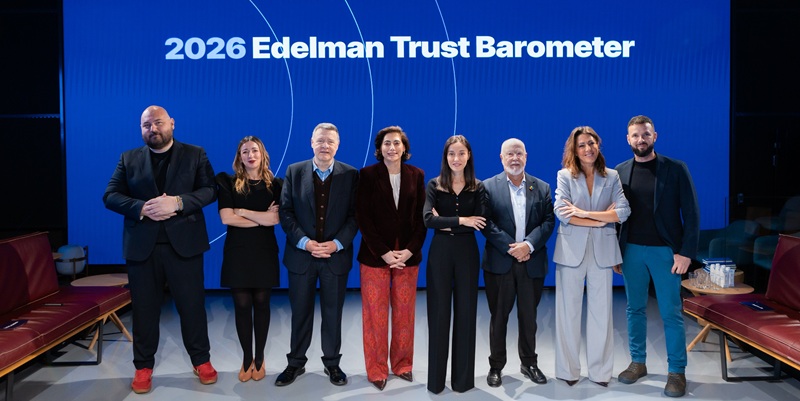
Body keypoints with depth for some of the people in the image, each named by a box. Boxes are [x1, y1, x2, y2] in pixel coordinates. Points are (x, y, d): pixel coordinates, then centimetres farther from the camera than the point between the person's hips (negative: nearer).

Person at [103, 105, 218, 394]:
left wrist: (177, 202, -20)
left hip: (183, 243, -1)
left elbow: (210, 190, -5)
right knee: (144, 308, 9)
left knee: (192, 305, 6)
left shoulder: (195, 154, 5)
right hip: (142, 246, 2)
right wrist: (142, 208, -15)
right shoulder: (128, 158, 10)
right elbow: (110, 196, 3)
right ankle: (144, 366, 24)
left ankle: (201, 360, 23)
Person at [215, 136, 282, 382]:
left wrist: (242, 211, -9)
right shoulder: (228, 182, 1)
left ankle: (259, 358, 21)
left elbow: (275, 219, -11)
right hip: (237, 252, 0)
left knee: (261, 304, 8)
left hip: (265, 252, 0)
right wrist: (262, 218, -9)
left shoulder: (275, 185, 2)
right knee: (242, 305, 4)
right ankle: (246, 358, 20)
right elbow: (226, 218, -10)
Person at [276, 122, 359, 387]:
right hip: (301, 254, 1)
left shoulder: (350, 174, -1)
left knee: (333, 313, 10)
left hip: (336, 255, 0)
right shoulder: (294, 171, 1)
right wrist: (305, 242, -14)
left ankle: (332, 363, 26)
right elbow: (285, 211, -3)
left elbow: (355, 214, -3)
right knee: (300, 312, 11)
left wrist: (336, 244, -15)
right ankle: (296, 363, 27)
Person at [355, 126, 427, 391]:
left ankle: (402, 364, 24)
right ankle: (377, 369, 16)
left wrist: (410, 250, -9)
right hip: (375, 255, -2)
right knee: (375, 313, 4)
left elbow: (422, 217, 3)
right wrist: (384, 252, -14)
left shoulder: (416, 175, 5)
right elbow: (362, 217, -7)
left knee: (405, 312, 9)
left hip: (408, 254, 2)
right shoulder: (367, 174, -2)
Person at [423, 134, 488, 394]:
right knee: (438, 313, 4)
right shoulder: (434, 185, 0)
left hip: (467, 253, 1)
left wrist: (446, 224, -13)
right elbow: (428, 219, -15)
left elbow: (481, 222, -11)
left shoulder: (478, 188, 3)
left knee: (465, 312, 7)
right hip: (440, 253, -1)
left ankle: (463, 377, 20)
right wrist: (461, 220, -17)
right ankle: (436, 378, 15)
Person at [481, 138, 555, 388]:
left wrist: (529, 245, -14)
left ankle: (529, 363, 28)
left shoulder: (542, 187, 8)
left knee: (529, 317, 12)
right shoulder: (488, 187, 0)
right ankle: (496, 366, 20)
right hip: (499, 262, -2)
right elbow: (486, 223, -8)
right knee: (498, 317, 7)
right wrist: (510, 247, -16)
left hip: (532, 262, 2)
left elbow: (548, 221, 0)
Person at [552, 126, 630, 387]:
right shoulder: (565, 175, 2)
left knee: (601, 311, 7)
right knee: (569, 311, 5)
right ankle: (568, 369, 16)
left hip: (602, 250, 1)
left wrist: (584, 213, -13)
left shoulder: (612, 176, 7)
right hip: (572, 250, -1)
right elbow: (561, 212, -11)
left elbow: (624, 211, -5)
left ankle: (600, 370, 19)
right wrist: (602, 219, -11)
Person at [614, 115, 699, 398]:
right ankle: (637, 363, 24)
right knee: (635, 309, 11)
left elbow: (691, 213, -4)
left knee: (671, 313, 2)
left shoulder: (676, 169, -2)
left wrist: (686, 252, -11)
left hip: (665, 251, -3)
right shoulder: (620, 172, 5)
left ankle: (677, 371, 14)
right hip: (631, 250, 3)